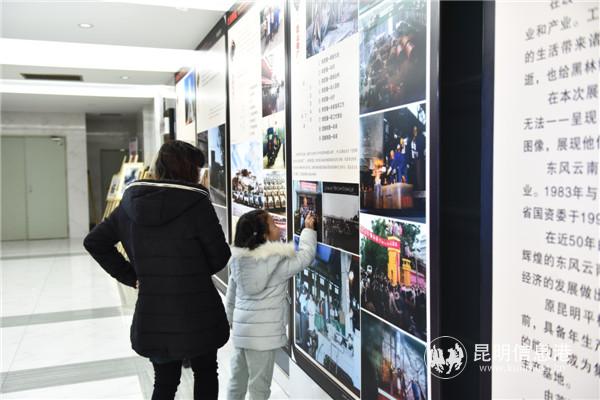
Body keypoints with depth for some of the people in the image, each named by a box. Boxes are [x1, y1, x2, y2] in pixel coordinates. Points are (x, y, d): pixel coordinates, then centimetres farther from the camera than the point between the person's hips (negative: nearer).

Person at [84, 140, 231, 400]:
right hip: (196, 311, -4)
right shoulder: (196, 203, -15)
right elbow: (219, 257, -9)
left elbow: (94, 242, 6)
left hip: (151, 313, 4)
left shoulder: (132, 202, 0)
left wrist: (131, 277, 4)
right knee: (206, 374, 19)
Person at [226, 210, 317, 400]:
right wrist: (309, 230, 10)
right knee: (259, 385, 6)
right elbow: (305, 256, -3)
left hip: (241, 330, 6)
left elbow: (231, 297, 11)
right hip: (263, 333, -6)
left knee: (237, 378, 18)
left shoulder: (238, 260, 3)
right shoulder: (277, 261, -16)